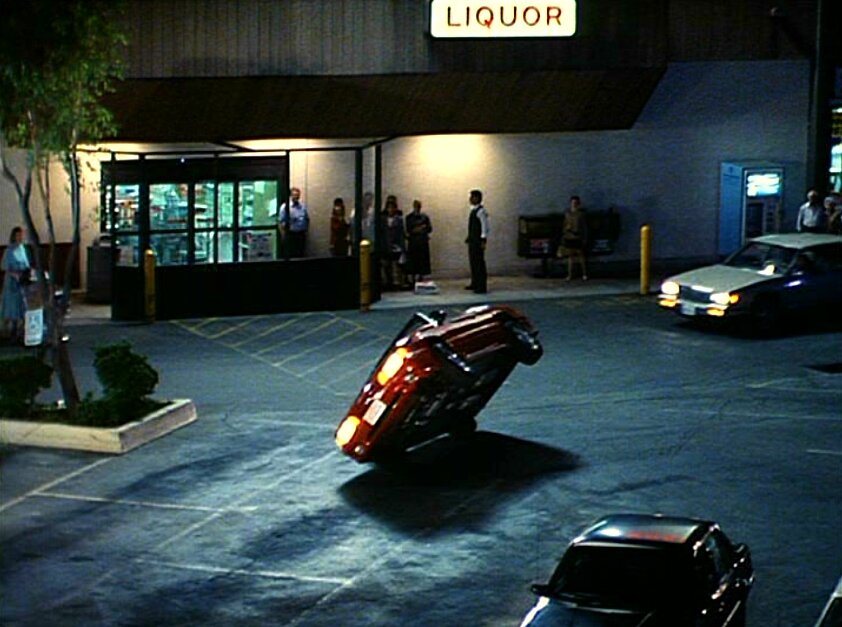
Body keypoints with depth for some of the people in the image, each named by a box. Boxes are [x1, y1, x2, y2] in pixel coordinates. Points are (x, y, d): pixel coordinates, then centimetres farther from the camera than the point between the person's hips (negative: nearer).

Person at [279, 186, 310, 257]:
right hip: (290, 234, -5)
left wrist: (306, 230, 9)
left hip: (301, 234, 5)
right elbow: (280, 222, -10)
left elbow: (307, 219, 16)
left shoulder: (303, 206, 6)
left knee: (301, 254, 7)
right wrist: (283, 235, -12)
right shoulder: (285, 207, -9)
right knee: (291, 255, -2)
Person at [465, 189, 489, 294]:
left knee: (479, 262, -8)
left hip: (478, 241, -10)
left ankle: (481, 287, -6)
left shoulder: (481, 211, -16)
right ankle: (475, 283, 28)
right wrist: (469, 238, 20)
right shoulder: (473, 210, 13)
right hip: (472, 240, 10)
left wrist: (483, 240, -21)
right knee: (473, 262, 17)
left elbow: (485, 226, -19)